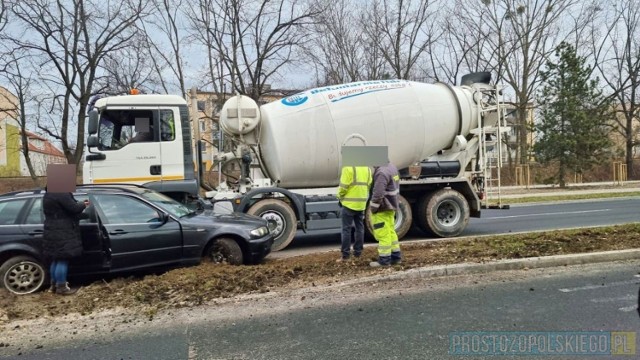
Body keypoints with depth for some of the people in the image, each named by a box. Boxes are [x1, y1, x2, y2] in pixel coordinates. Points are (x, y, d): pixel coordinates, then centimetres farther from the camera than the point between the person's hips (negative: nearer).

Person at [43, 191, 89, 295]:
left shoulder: (49, 194, 14)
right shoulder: (61, 194, -19)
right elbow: (73, 208, -21)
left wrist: (80, 204, 11)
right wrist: (83, 205, -1)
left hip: (53, 232, 10)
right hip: (61, 233, -10)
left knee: (56, 260, 17)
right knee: (62, 260, -4)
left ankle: (54, 284, 26)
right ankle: (61, 287, 2)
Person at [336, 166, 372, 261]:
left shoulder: (348, 167, -15)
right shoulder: (367, 168, 7)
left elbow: (343, 186, -16)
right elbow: (369, 185, 11)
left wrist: (340, 197, 1)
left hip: (349, 203, -6)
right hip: (362, 203, 6)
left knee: (346, 229, -1)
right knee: (359, 228, 14)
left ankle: (345, 255, 0)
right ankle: (358, 252, 20)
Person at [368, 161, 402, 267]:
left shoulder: (382, 172, -22)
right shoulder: (391, 167, 11)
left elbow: (378, 193, -26)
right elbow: (396, 187, 19)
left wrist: (373, 207, -16)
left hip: (382, 208, -10)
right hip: (390, 207, 10)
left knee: (383, 234, -2)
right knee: (390, 231, 16)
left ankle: (384, 259, 4)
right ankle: (395, 256, 22)